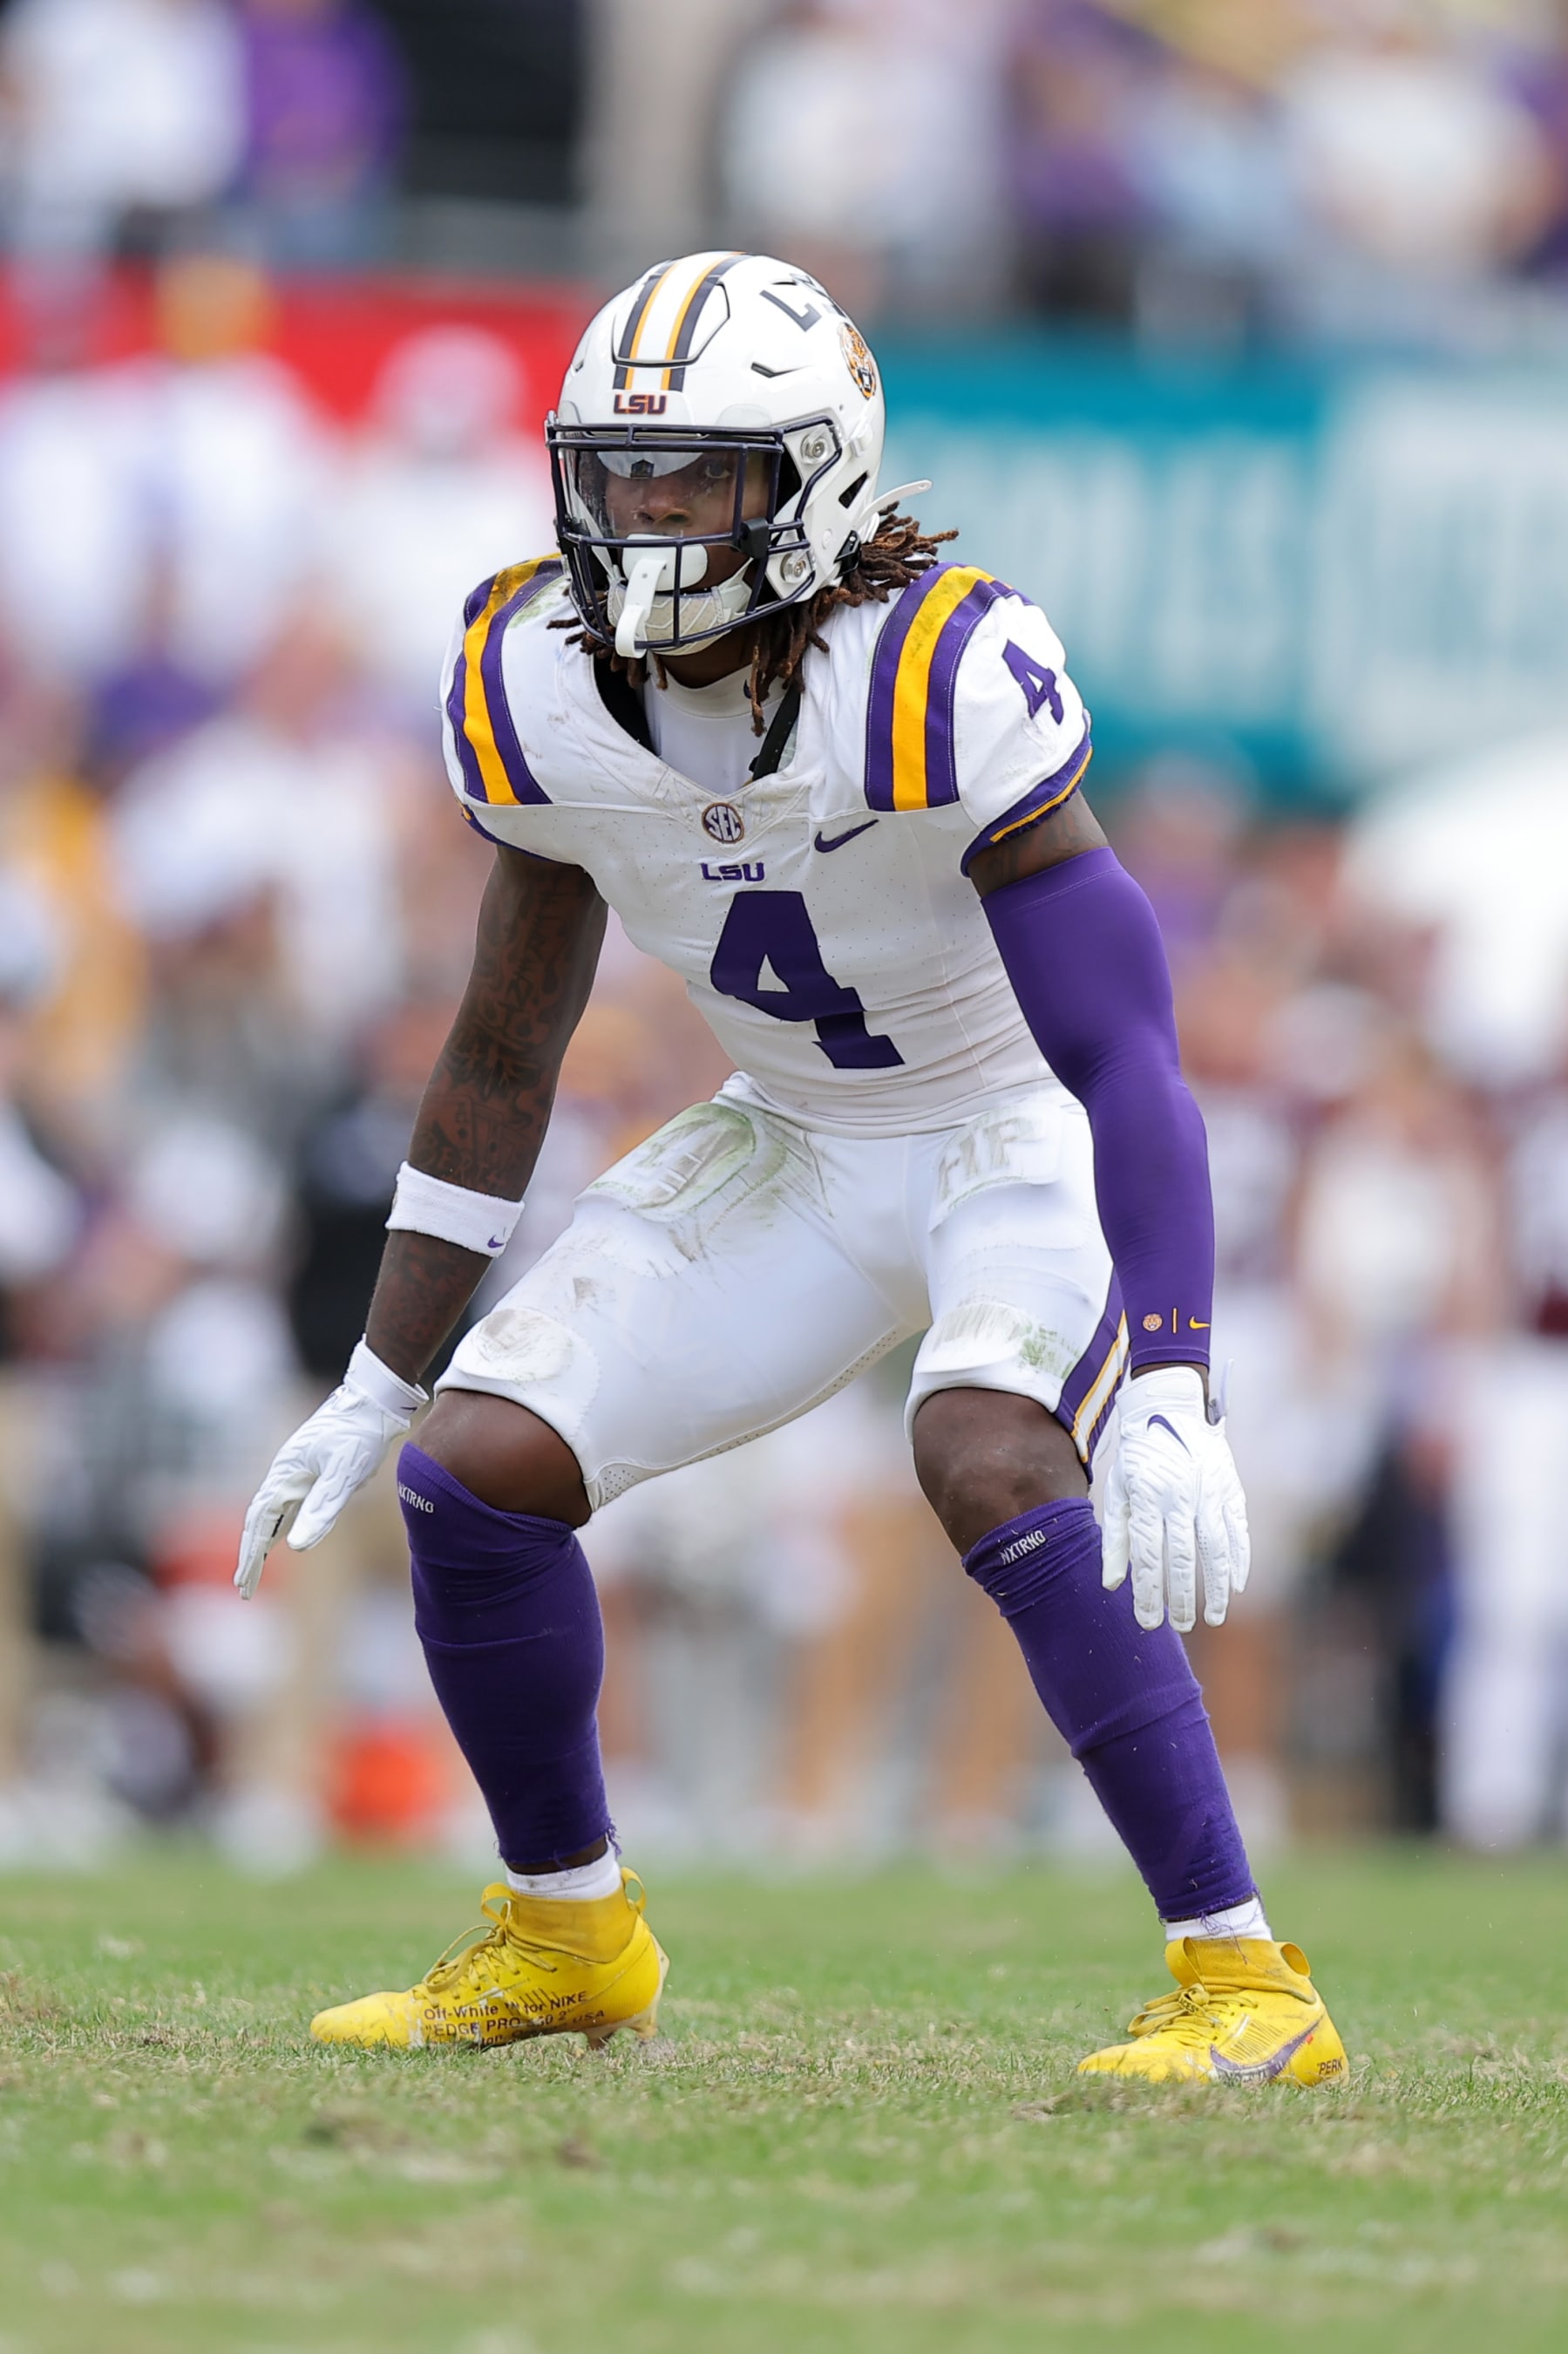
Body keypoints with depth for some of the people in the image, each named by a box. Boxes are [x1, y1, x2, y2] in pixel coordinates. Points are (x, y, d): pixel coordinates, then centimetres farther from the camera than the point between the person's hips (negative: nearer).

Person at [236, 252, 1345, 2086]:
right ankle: (567, 1937, 18)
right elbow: (501, 1058, 1)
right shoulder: (537, 690, -13)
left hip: (1037, 1137, -6)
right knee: (477, 1470, -5)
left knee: (990, 1471, -33)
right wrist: (377, 1386, 4)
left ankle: (1244, 1985, -24)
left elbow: (1125, 1060, -33)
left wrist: (1168, 1403, -44)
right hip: (807, 1149, 6)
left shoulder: (940, 685, -32)